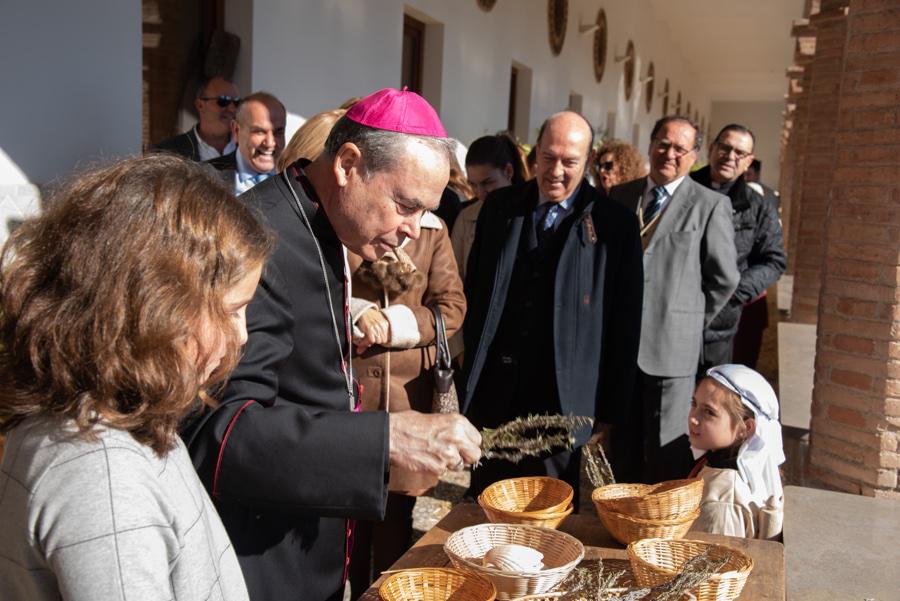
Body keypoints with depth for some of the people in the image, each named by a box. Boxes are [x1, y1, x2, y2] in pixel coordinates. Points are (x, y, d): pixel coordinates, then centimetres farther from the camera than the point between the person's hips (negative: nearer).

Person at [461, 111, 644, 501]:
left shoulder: (614, 225, -3)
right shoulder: (500, 207, 6)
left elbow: (624, 325, -2)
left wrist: (609, 411, -2)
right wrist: (471, 372, 9)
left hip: (561, 401, -3)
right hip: (493, 396, 3)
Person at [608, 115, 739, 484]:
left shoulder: (711, 205, -2)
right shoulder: (619, 196, 10)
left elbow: (724, 278, 0)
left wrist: (691, 322, 3)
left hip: (671, 344, -4)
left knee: (665, 455, 5)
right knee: (622, 447, 14)